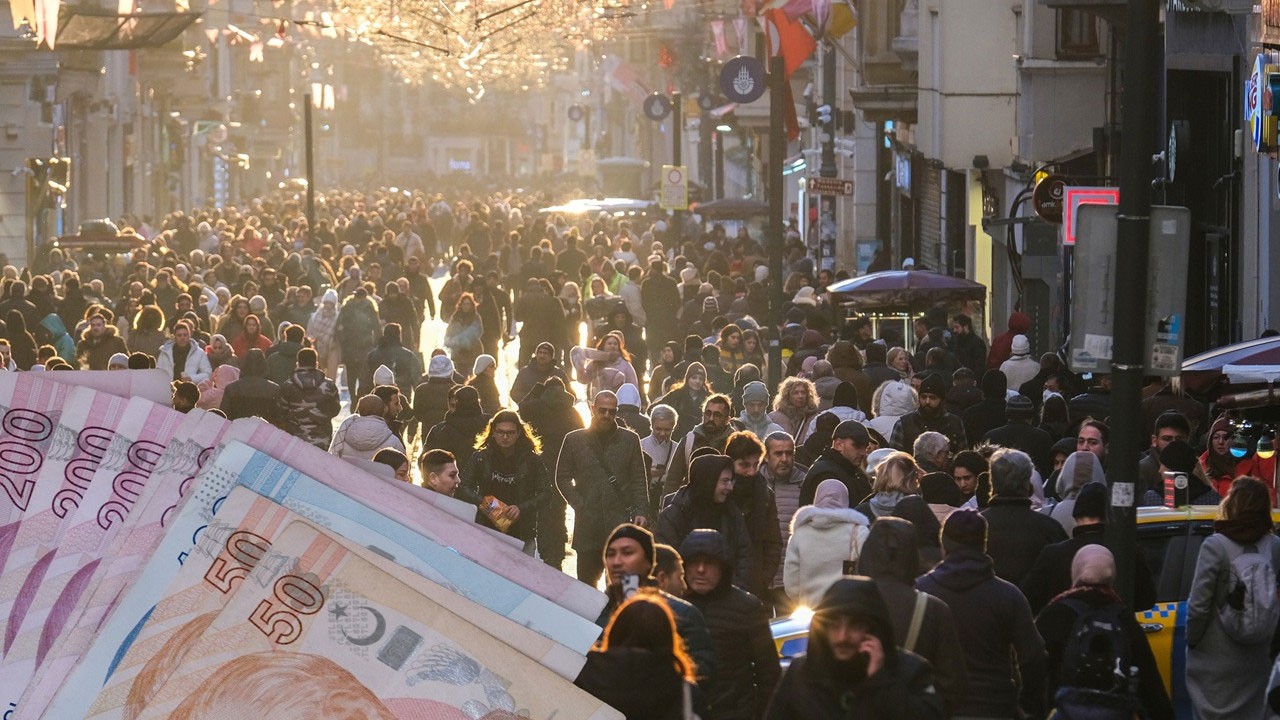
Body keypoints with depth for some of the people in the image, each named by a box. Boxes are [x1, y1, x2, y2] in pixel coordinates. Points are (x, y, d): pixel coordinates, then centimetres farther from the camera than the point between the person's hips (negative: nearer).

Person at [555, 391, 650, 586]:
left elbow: (639, 480, 8)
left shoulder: (630, 440, 8)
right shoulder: (574, 440, 8)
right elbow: (563, 478, 10)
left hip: (620, 521, -1)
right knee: (587, 579, 6)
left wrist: (640, 511, -4)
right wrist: (579, 505, -3)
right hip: (587, 524, 1)